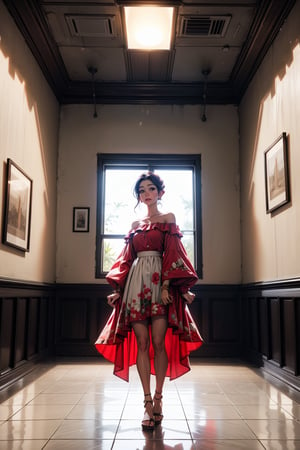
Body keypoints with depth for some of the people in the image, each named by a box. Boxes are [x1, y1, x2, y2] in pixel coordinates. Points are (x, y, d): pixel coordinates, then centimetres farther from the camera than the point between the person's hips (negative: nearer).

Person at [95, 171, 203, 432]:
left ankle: (158, 398, 10)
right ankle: (148, 402, 5)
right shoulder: (135, 225, 18)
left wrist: (166, 286, -13)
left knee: (159, 343, -3)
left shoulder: (168, 218, 8)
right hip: (136, 285, 3)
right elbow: (127, 258, 15)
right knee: (142, 344, 0)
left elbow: (171, 254, -2)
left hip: (159, 283, -3)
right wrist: (118, 289, 7)